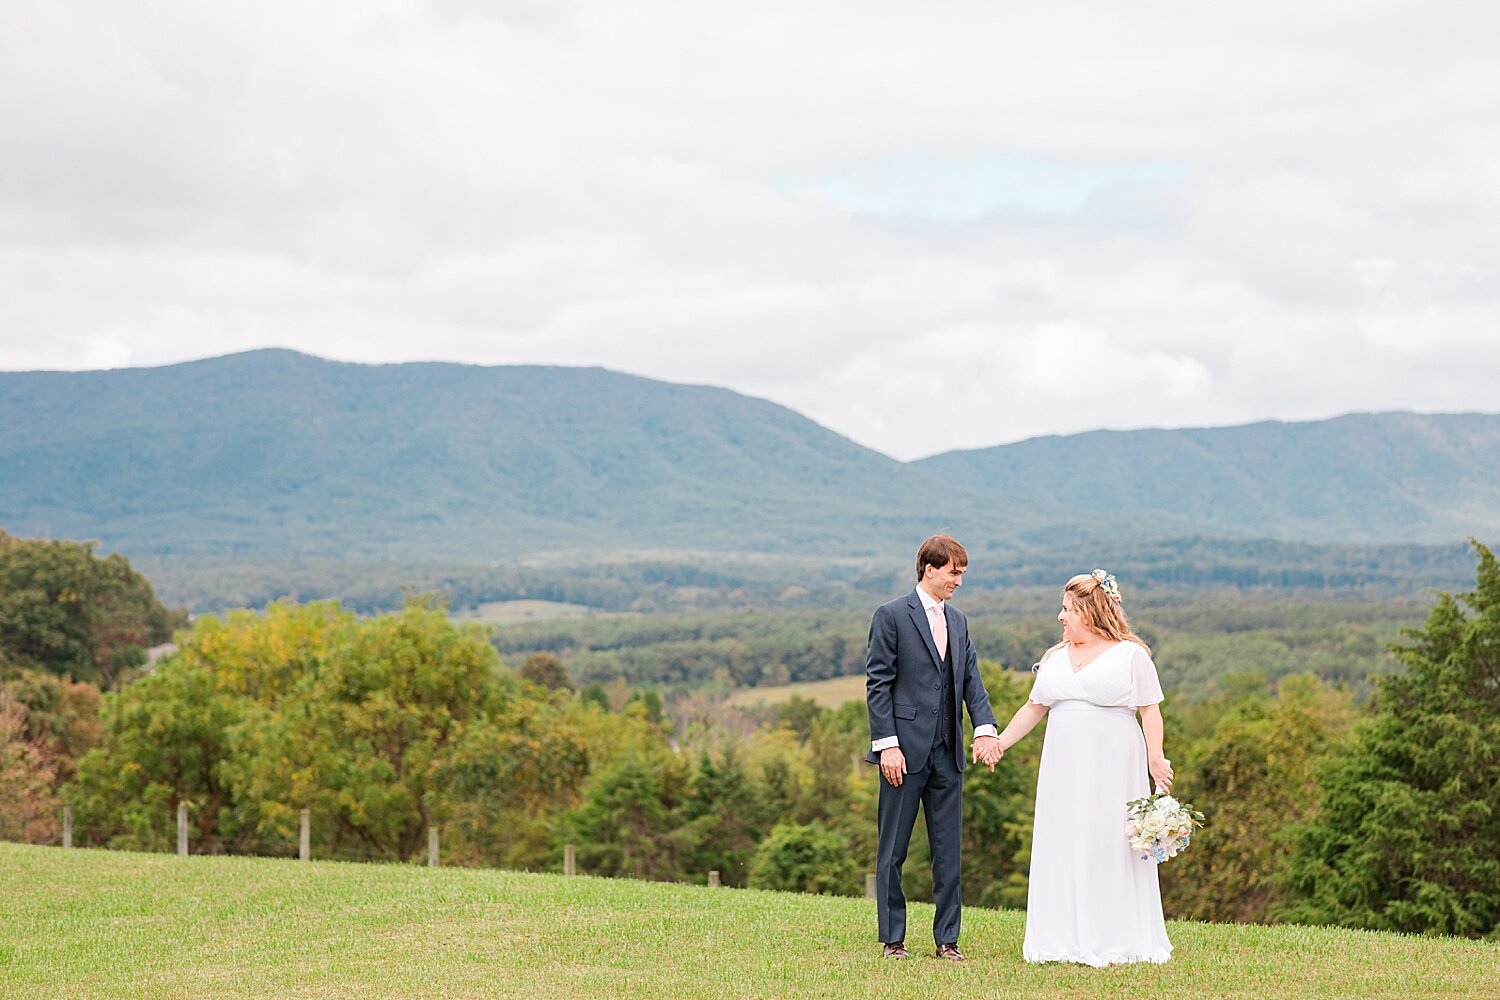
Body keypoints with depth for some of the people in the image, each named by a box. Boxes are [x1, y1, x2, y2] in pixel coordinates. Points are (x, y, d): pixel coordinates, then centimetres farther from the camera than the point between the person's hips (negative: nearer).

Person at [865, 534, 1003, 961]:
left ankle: (947, 939, 13)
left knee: (949, 849, 7)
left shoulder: (957, 621, 14)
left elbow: (971, 680, 9)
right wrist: (887, 744, -15)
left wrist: (985, 729, -8)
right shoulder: (892, 615, -5)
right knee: (892, 849, 3)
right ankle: (892, 938, 10)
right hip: (906, 749, -6)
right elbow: (877, 684, -8)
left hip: (947, 752, 6)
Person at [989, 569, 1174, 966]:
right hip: (1064, 766, 5)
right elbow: (1034, 708, 19)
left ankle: (1115, 942, 2)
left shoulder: (1130, 654, -2)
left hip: (1112, 767, -5)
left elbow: (1150, 712, -4)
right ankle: (1065, 940, 7)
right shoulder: (1055, 658, 14)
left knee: (1110, 847, -5)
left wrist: (1156, 759, -15)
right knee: (1063, 848, 3)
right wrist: (999, 743, 13)